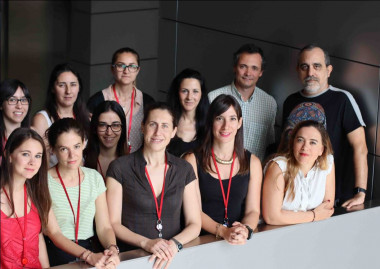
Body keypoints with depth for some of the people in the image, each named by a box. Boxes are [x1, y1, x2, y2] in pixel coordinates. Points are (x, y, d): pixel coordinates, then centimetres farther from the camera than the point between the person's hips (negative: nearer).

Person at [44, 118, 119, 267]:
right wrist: (88, 256, -23)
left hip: (88, 248, 3)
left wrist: (112, 249, -17)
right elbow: (53, 233, -10)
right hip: (56, 254, -3)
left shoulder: (95, 178, 9)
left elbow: (104, 227, 5)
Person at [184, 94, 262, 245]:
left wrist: (246, 230, -15)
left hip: (240, 243, 2)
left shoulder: (252, 163, 10)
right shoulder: (193, 160, 2)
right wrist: (223, 232, -17)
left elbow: (253, 210, 7)